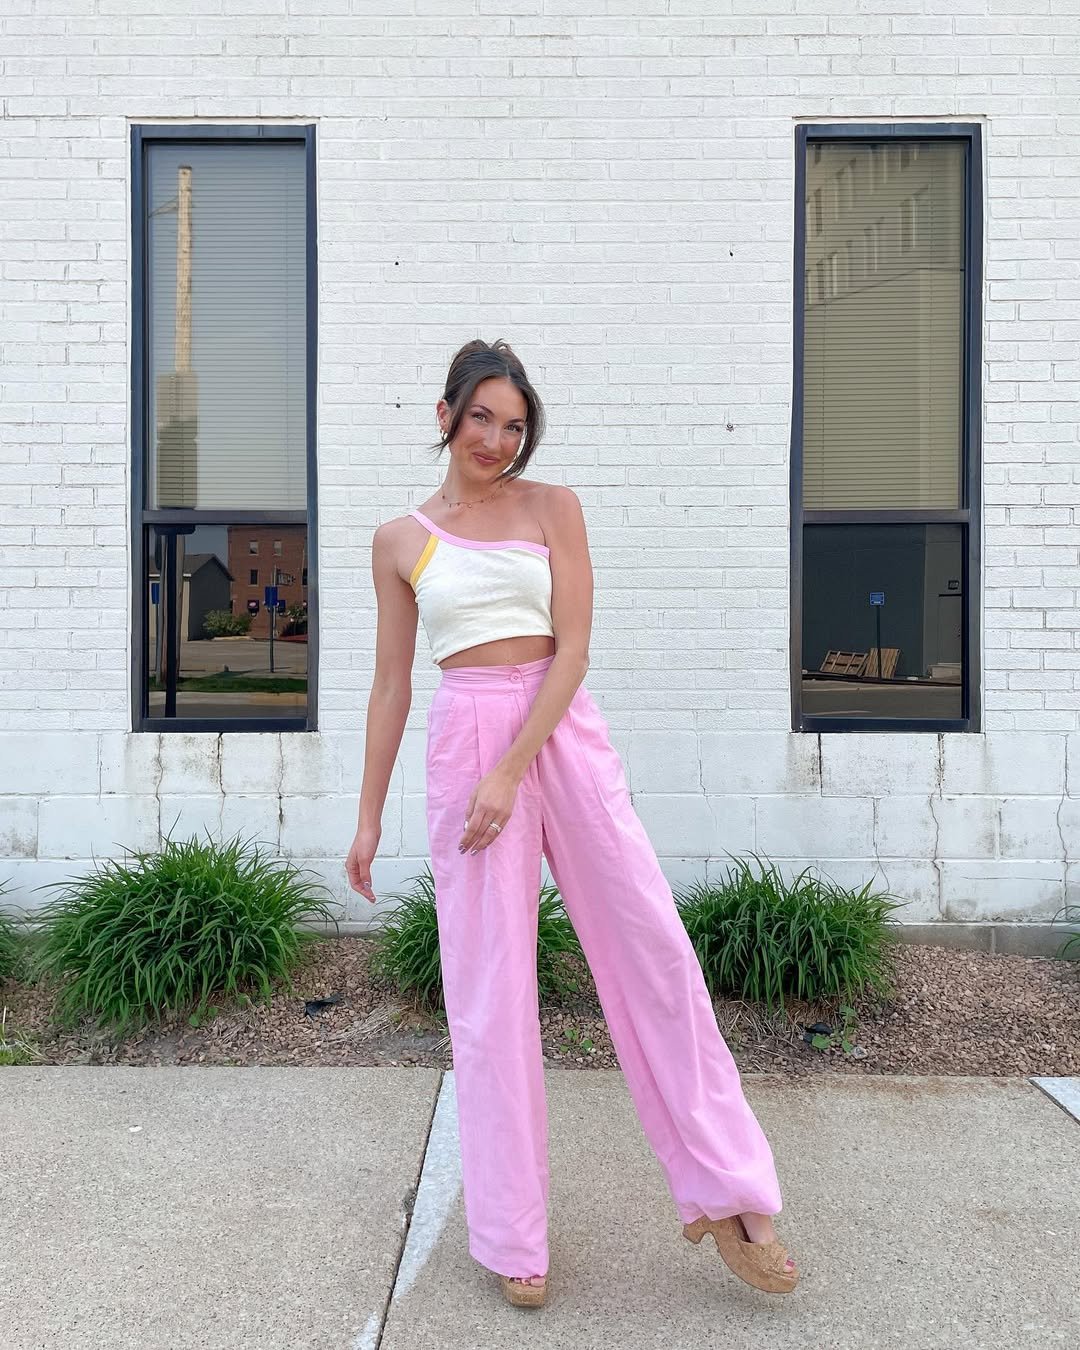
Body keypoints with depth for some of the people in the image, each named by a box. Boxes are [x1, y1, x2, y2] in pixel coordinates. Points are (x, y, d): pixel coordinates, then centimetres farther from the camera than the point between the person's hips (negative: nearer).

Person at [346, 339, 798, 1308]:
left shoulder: (553, 507, 6)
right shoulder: (400, 540, 9)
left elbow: (573, 651, -3)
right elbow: (391, 684, 11)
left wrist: (511, 773, -13)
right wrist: (369, 816, 10)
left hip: (564, 738, 0)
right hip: (463, 746, 0)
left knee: (655, 954, 1)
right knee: (489, 991, 5)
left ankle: (726, 1197, 20)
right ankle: (513, 1238, 23)